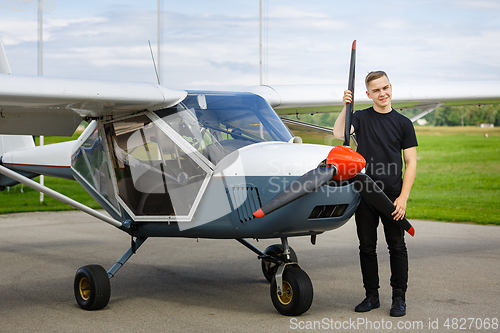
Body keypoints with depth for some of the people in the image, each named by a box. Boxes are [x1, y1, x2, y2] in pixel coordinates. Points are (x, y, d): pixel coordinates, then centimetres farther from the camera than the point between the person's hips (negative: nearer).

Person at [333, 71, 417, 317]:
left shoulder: (403, 123, 5)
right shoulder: (361, 118, 7)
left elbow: (411, 163, 2)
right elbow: (339, 133, -12)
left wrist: (403, 198, -7)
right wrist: (345, 108, -25)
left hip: (392, 196, -1)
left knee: (397, 246, 2)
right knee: (367, 247, 8)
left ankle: (399, 297, 12)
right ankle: (371, 296, 19)